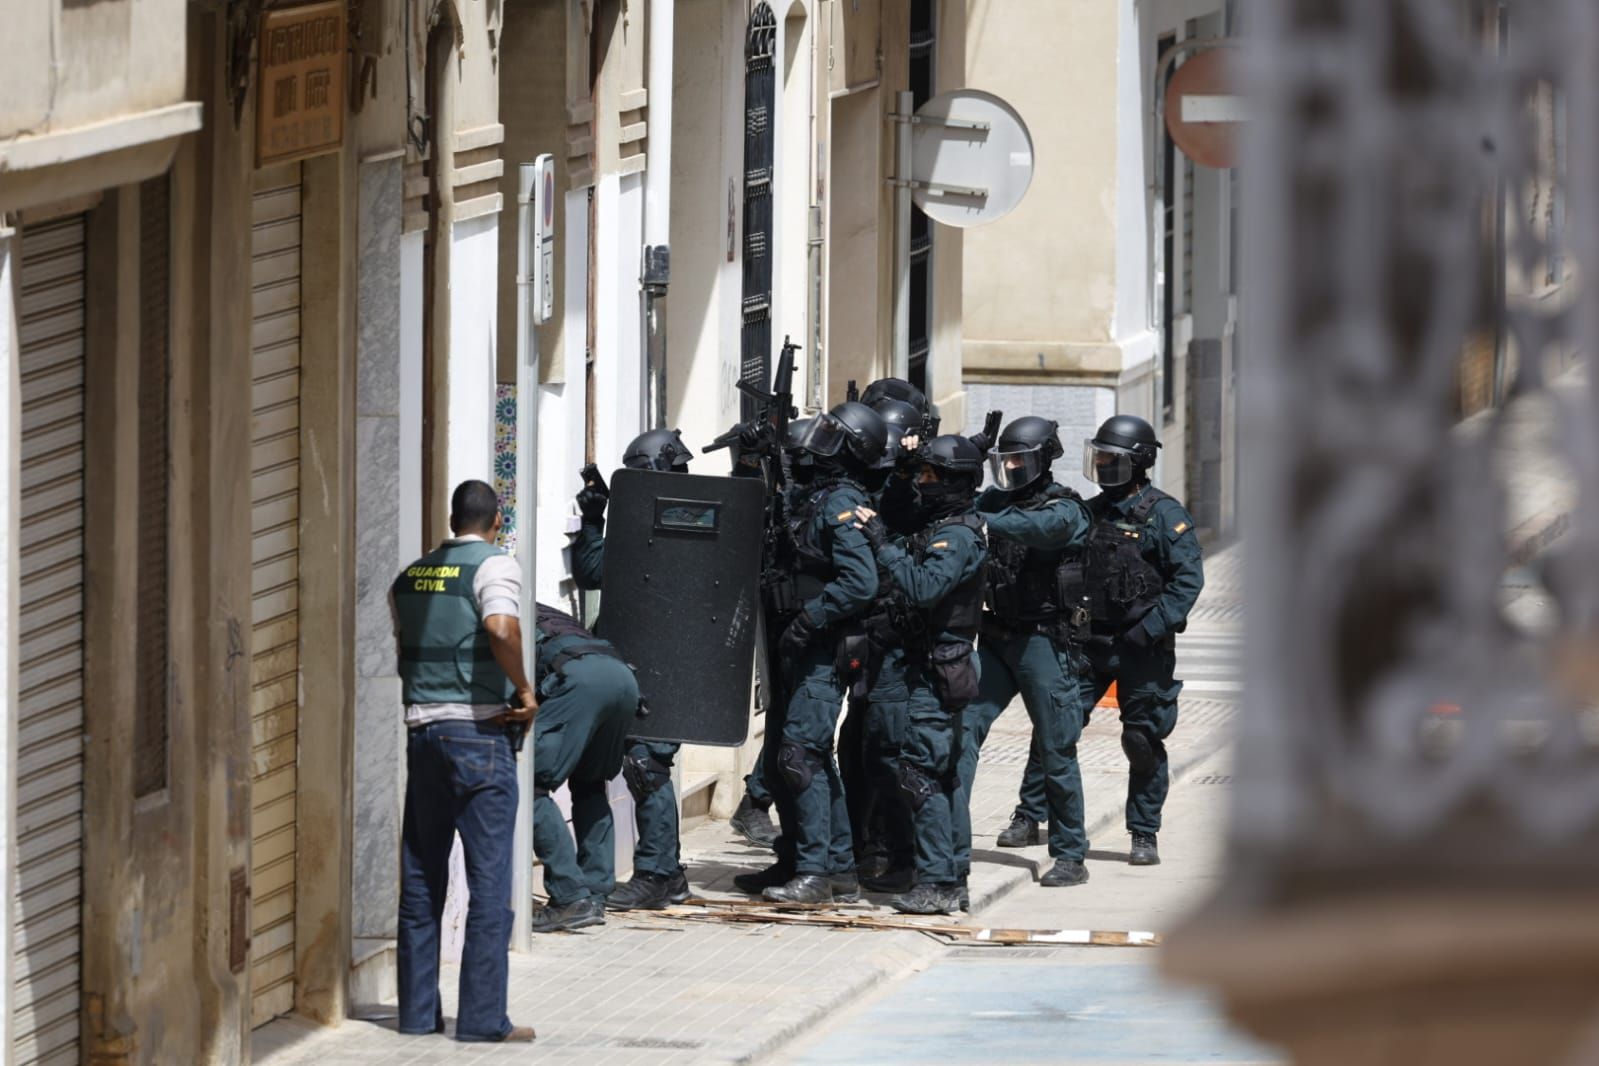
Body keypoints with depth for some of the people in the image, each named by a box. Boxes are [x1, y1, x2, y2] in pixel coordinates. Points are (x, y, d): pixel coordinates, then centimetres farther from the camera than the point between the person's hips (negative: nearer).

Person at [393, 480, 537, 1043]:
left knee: (420, 879, 11)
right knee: (489, 880, -3)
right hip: (479, 729, -6)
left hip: (423, 730, 6)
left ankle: (418, 1008, 13)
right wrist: (524, 690, -13)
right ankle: (482, 1015, -5)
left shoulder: (411, 576, 13)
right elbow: (501, 628, -24)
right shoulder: (494, 565, -7)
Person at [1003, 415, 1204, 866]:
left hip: (1141, 648, -5)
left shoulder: (1164, 515, -7)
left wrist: (1151, 629, -20)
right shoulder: (1091, 513, 11)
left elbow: (1188, 579, -13)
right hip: (1090, 642, 5)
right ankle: (1028, 816, 5)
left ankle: (1144, 836, 10)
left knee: (1143, 741, 1)